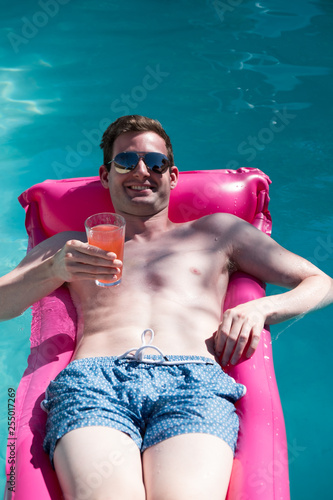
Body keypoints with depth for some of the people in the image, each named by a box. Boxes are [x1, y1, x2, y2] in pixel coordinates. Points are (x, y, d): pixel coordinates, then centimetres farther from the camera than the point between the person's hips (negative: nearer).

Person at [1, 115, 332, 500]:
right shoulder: (70, 246, 32)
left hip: (193, 381, 0)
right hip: (93, 379, 1)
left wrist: (259, 308, 6)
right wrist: (53, 270, -2)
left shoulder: (217, 230, 30)